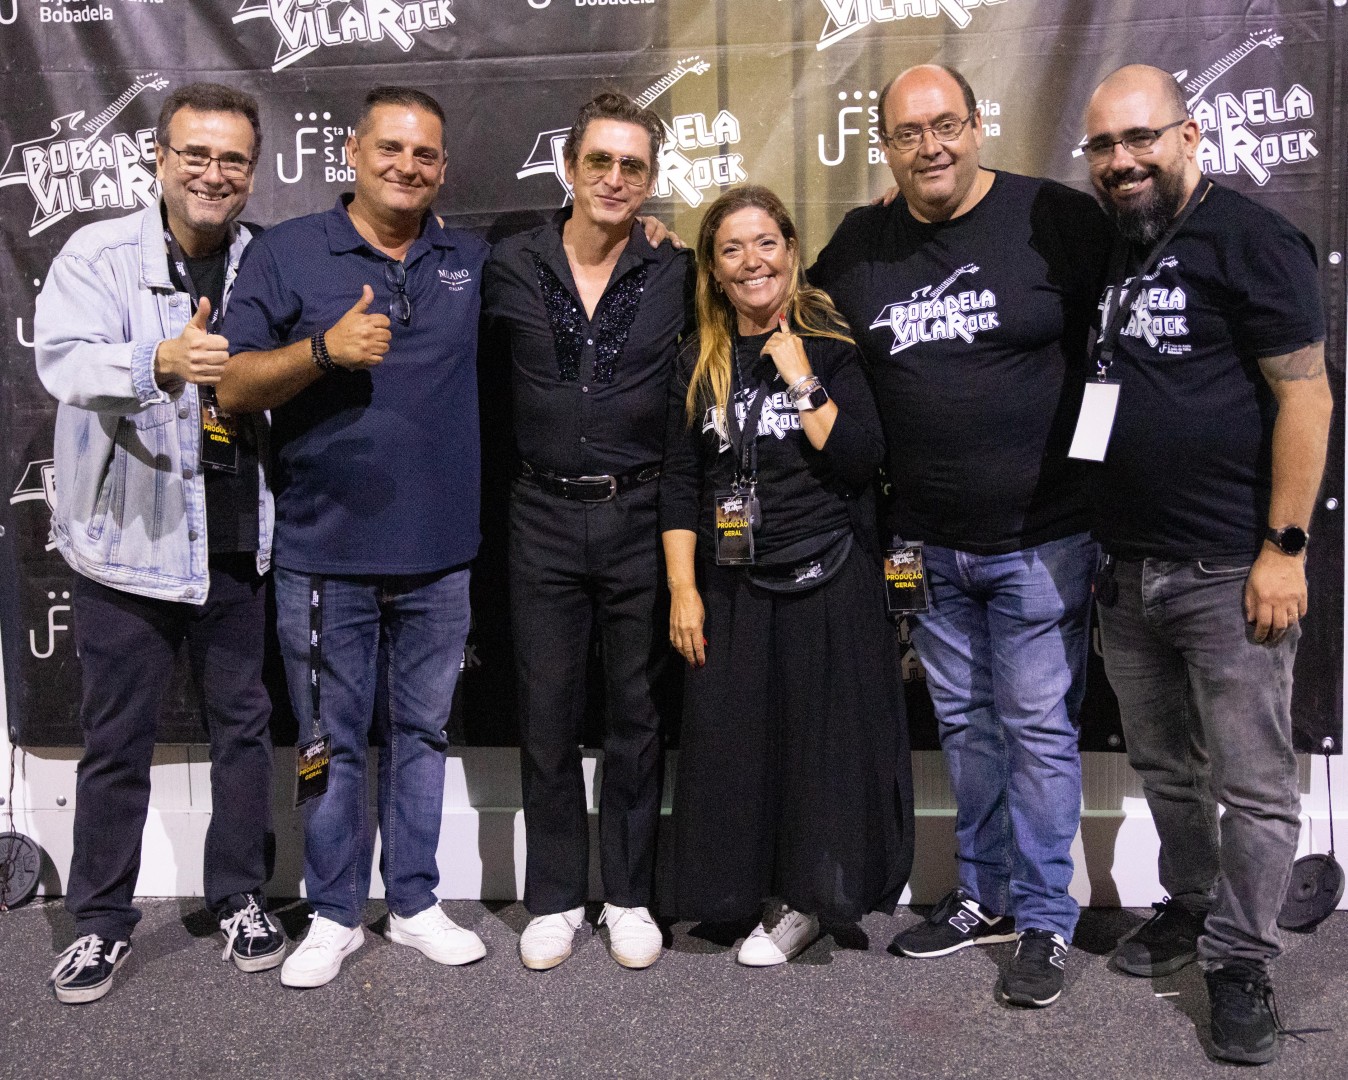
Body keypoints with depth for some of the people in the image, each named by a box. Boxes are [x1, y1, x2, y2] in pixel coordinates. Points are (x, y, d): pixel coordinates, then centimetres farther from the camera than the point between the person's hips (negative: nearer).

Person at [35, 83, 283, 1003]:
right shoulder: (100, 255, -6)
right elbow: (64, 360, -23)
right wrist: (158, 363, -41)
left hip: (236, 538, 3)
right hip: (128, 538, -2)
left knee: (244, 723, 13)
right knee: (117, 738, 9)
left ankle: (242, 897, 30)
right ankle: (102, 919, 26)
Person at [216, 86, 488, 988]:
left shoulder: (474, 263, 10)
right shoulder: (288, 254, 0)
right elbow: (235, 389, -4)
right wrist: (325, 348, -20)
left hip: (441, 554, 3)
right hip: (325, 552, -3)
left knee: (424, 731, 13)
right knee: (332, 741, 7)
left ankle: (416, 902, 27)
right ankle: (335, 915, 23)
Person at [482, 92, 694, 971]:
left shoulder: (677, 276, 1)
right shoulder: (512, 269, 3)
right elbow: (485, 382, 13)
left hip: (641, 516, 0)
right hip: (544, 517, 1)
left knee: (636, 713, 9)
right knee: (548, 715, 8)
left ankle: (629, 896, 24)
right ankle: (555, 897, 23)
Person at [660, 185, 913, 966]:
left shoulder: (836, 344, -1)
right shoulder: (701, 363, 8)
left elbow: (861, 460, -11)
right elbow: (681, 482, 6)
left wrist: (801, 379, -13)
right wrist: (683, 590, 0)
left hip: (830, 581, -3)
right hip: (732, 587, 3)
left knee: (824, 740, 2)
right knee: (735, 745, 5)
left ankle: (809, 897, 20)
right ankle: (769, 896, 22)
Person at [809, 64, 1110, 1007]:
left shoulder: (1060, 220, -7)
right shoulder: (859, 246, 7)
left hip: (1041, 539, -4)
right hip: (929, 546, 5)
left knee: (1039, 730, 2)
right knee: (965, 726, 15)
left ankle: (1044, 921, 18)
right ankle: (987, 897, 32)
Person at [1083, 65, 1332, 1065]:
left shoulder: (1249, 239, -8)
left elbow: (1306, 394, -12)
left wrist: (1285, 548, -16)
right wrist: (1095, 537, 11)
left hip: (1229, 569, -7)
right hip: (1127, 568, 7)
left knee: (1252, 785, 3)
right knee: (1165, 768, 19)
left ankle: (1240, 961, 17)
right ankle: (1190, 907, 37)